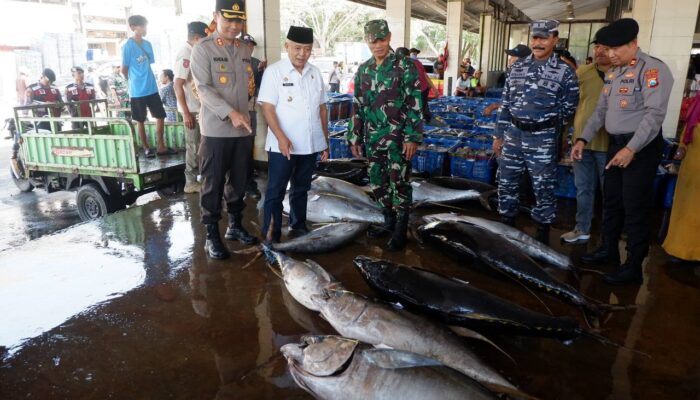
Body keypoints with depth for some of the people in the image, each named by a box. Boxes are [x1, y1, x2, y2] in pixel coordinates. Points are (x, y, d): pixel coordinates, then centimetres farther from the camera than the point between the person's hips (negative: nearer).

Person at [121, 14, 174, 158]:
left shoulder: (147, 44, 7)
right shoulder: (127, 46, -12)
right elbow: (124, 70, -5)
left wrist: (146, 80, 13)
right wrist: (135, 82, 8)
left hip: (152, 88, 6)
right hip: (137, 91, -6)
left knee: (160, 117, 7)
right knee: (140, 121, 7)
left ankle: (161, 147, 16)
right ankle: (146, 148, 18)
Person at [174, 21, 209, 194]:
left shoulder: (194, 52, 10)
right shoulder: (185, 55, -16)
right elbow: (178, 85, -20)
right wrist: (186, 113, -22)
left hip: (199, 107, 8)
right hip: (192, 109, -8)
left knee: (198, 145, 15)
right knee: (193, 146, 0)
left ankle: (196, 178, 26)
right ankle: (191, 182, 9)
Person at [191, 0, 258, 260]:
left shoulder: (245, 51, 13)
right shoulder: (202, 49, -5)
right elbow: (203, 88, -15)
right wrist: (230, 113, -25)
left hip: (243, 130, 6)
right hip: (216, 130, -5)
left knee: (239, 181, 14)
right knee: (213, 184, 2)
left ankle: (235, 225, 29)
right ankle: (212, 235, 12)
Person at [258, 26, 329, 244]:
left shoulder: (315, 73, 8)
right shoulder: (274, 71, -6)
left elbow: (322, 108, 13)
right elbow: (267, 108, -11)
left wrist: (325, 141, 11)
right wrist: (281, 138, -22)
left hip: (310, 144, 5)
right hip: (282, 145, -5)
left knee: (301, 189, 16)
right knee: (275, 191, 3)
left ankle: (298, 227, 30)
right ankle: (271, 236, 11)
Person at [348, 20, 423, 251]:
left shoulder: (405, 67, -8)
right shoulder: (363, 70, 9)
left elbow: (414, 105, -11)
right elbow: (357, 106, 13)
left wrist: (412, 138, -17)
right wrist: (354, 137, 10)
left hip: (397, 137, -6)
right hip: (373, 138, 6)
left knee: (399, 183, -1)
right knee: (377, 183, 13)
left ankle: (400, 230, 11)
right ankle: (389, 221, 30)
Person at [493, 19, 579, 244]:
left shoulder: (565, 72, -5)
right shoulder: (517, 67, 6)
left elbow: (569, 110, 0)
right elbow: (506, 104, 10)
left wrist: (547, 125, 2)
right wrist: (499, 135, 8)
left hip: (543, 139, -4)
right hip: (513, 134, 4)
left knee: (543, 189, 4)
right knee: (506, 184, 11)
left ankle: (543, 235, 21)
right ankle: (506, 226, 29)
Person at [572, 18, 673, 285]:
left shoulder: (652, 69, -13)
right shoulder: (613, 73, 12)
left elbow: (655, 113, -21)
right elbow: (601, 110, 17)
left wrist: (631, 148, -27)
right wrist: (583, 139, 8)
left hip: (641, 147, -8)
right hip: (616, 144, 8)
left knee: (635, 207, -2)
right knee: (611, 201, 16)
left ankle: (634, 267, 10)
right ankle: (609, 250, 32)